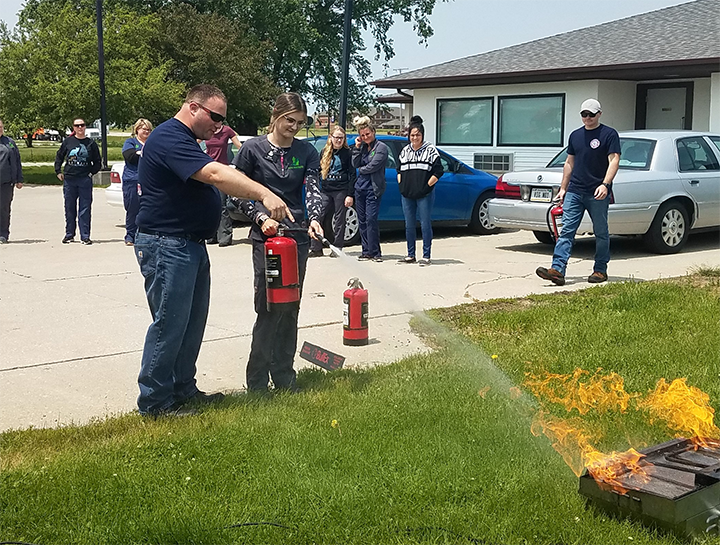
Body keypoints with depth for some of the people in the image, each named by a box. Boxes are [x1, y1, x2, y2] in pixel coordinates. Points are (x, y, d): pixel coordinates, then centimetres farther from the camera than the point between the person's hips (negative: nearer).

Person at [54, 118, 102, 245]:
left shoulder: (91, 143, 5)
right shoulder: (68, 141, 5)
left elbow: (98, 161, 12)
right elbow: (59, 157, 15)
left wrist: (92, 172, 1)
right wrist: (58, 172, 9)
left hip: (85, 180, -1)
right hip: (69, 179, 1)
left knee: (85, 209, -2)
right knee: (69, 208, 8)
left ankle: (85, 236, 2)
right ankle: (69, 235, 18)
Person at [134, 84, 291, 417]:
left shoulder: (186, 142, 20)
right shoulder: (170, 139, -17)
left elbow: (217, 177, 23)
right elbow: (216, 175, -30)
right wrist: (264, 195, -37)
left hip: (191, 245, 11)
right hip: (166, 246, -11)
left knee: (193, 322, 14)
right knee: (170, 324, -6)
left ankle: (183, 390, 25)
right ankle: (155, 401, 4)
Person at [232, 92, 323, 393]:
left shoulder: (306, 151, 6)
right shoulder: (253, 149, -2)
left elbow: (313, 189, -6)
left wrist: (314, 218, -25)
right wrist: (261, 217, -15)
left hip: (298, 236, 4)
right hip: (266, 236, -4)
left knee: (290, 309, 9)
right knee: (268, 309, -8)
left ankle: (284, 377, 19)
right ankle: (257, 383, 1)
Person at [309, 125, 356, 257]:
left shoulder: (347, 153, 0)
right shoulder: (325, 152, 12)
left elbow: (353, 175, -2)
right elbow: (318, 171, 18)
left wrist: (350, 195, -9)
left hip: (341, 190, -4)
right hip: (326, 190, 4)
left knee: (339, 219, 3)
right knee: (318, 217, -3)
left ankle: (337, 248, 12)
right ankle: (316, 248, 2)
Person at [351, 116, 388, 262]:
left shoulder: (381, 147, -4)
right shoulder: (362, 147, 15)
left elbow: (372, 166, -13)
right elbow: (355, 164, 5)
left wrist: (361, 170, 3)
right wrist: (357, 147, -1)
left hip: (373, 188, -7)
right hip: (360, 187, 7)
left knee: (371, 219, -12)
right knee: (362, 220, 7)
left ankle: (375, 252, -7)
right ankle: (366, 251, 12)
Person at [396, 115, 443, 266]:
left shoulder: (430, 150, -1)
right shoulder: (405, 151, 15)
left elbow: (438, 172, -4)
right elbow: (399, 170, 24)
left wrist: (427, 186, -10)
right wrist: (401, 185, 10)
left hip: (424, 195, -5)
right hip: (406, 195, 5)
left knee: (425, 225, -3)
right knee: (409, 225, 9)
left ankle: (426, 256, 2)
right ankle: (410, 255, 18)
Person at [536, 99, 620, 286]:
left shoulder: (609, 134, -2)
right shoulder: (575, 135, 15)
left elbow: (614, 160, -10)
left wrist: (605, 184, -23)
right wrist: (563, 188, 16)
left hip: (597, 194, -5)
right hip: (574, 192, 5)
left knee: (601, 233, 5)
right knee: (566, 231, -6)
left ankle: (600, 270, 16)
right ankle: (557, 270, -13)